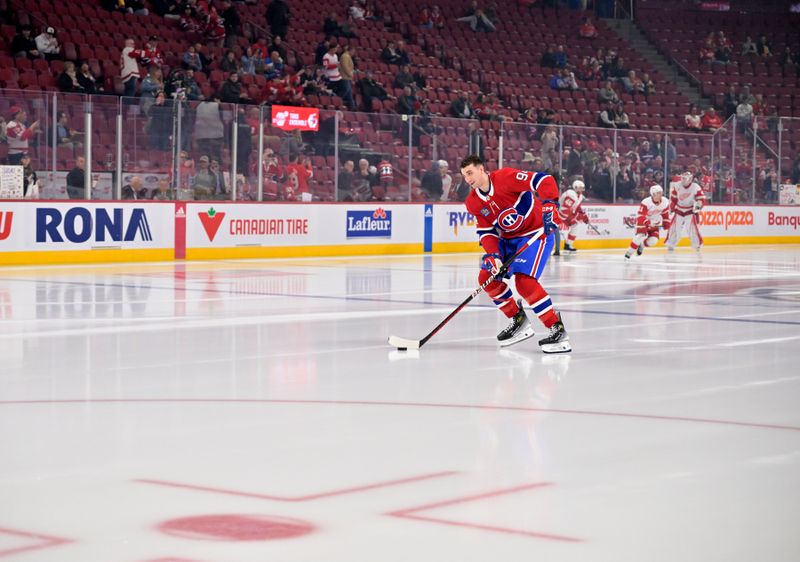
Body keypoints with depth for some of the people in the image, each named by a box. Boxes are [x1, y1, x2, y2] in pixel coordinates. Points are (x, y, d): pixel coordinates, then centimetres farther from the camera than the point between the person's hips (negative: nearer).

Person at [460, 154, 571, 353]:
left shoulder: (505, 177, -20)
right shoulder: (473, 202, 2)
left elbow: (544, 180, -24)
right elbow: (486, 232, 0)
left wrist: (549, 206, -38)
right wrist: (492, 255, -17)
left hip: (535, 234, -8)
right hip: (508, 239, 9)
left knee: (524, 281, -24)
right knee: (486, 277, 3)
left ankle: (558, 331, -20)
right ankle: (519, 321, 17)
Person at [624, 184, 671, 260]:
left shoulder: (665, 202, -12)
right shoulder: (646, 202, -29)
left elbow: (665, 214, 4)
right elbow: (640, 216, -31)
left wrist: (666, 225, 5)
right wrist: (648, 222, -46)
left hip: (655, 223, 5)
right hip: (643, 222, -5)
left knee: (653, 241, -12)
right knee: (639, 236, -26)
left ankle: (642, 245, 21)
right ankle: (629, 252, -10)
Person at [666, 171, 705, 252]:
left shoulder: (696, 188, -16)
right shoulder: (677, 186, -7)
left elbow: (701, 198, -15)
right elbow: (673, 198, 5)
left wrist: (698, 205, -35)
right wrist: (671, 208, 8)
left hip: (690, 210, -3)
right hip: (679, 209, 3)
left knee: (692, 226, -15)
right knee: (674, 227, -2)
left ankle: (697, 244, -2)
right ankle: (671, 244, 10)